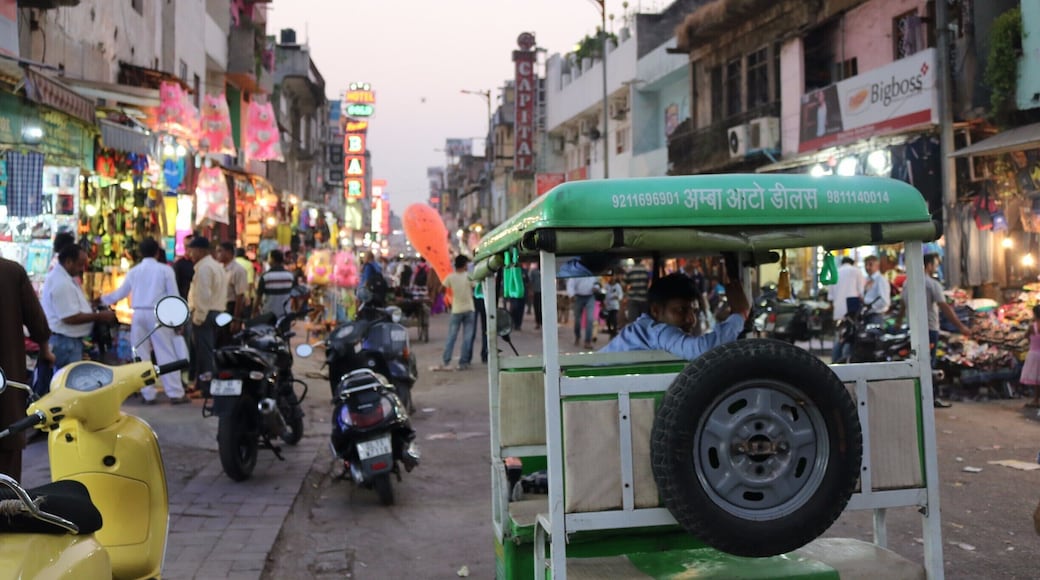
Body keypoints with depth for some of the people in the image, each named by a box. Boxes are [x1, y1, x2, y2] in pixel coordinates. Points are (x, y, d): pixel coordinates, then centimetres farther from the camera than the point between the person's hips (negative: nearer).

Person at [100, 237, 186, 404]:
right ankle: (175, 393, -4)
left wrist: (103, 299, 38)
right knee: (166, 354, -2)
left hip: (139, 315, 3)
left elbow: (120, 293, 19)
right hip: (157, 314, -3)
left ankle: (148, 394, 9)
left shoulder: (133, 271, 10)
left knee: (141, 356, 9)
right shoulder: (165, 270, 1)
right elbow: (173, 296, -1)